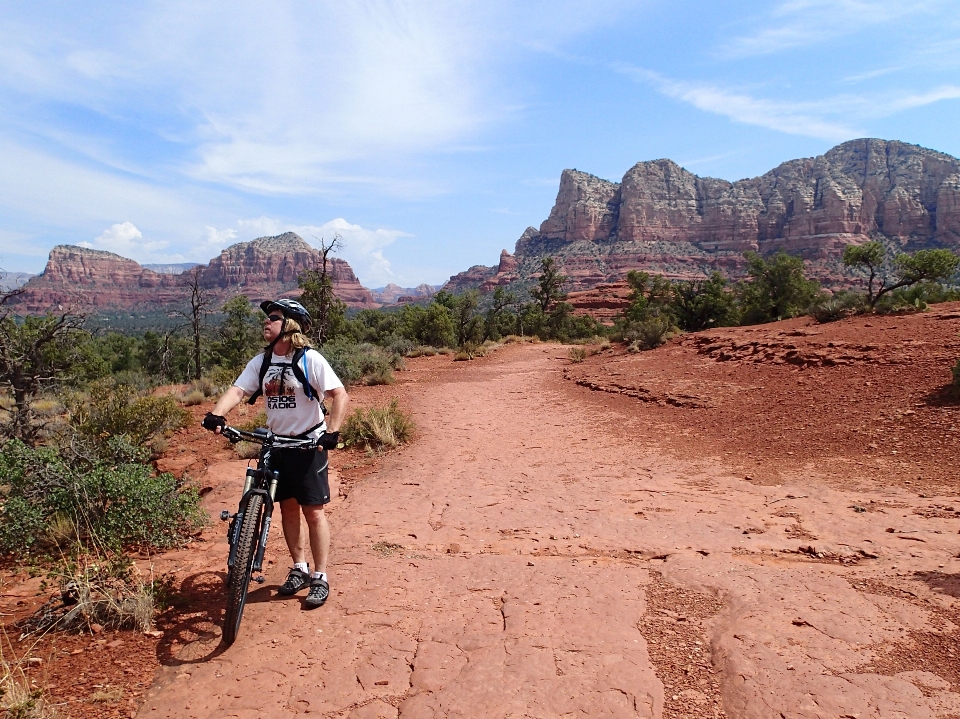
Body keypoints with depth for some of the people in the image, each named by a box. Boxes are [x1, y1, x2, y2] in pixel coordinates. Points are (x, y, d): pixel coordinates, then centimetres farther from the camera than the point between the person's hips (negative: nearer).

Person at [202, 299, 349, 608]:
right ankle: (299, 569, 31)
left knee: (313, 511, 0)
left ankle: (320, 578, 13)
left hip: (308, 445, -5)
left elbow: (340, 395, -18)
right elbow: (237, 391, -10)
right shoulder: (261, 362, 2)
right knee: (287, 508, 14)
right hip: (277, 445, 6)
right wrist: (216, 415, -28)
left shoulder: (309, 359, -14)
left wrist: (331, 433, -28)